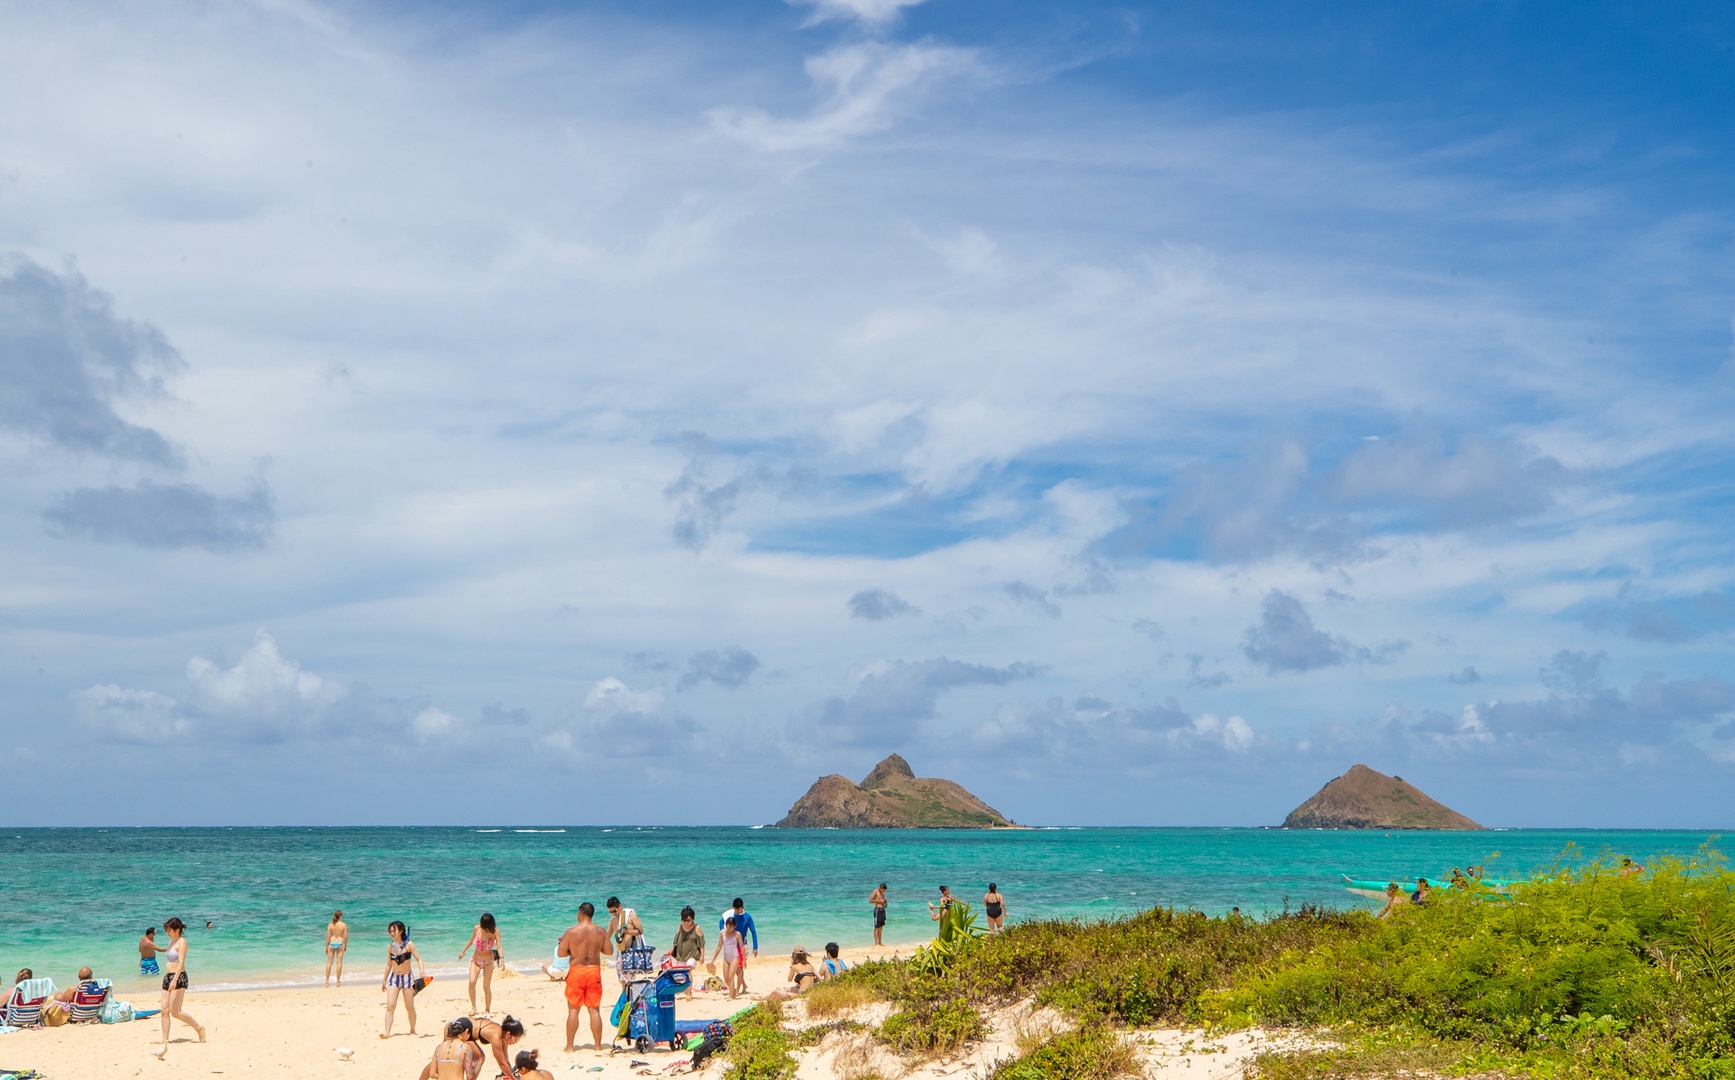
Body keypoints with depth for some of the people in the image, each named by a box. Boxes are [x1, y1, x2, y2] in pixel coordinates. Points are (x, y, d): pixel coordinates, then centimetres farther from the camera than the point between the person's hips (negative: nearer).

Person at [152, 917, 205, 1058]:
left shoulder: (182, 942, -10)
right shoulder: (171, 942, 17)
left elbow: (181, 962, -19)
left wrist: (175, 980, -28)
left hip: (178, 977, -9)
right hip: (168, 977, 9)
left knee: (175, 1012, -10)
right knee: (164, 1011, 1)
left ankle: (199, 1028, 8)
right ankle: (165, 1043, 1)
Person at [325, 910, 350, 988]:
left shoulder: (330, 925, -3)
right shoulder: (344, 925, -4)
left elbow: (328, 936, -3)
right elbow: (346, 936, -3)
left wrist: (326, 947, 5)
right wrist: (345, 946, 10)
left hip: (332, 943, 0)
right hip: (340, 943, 0)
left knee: (329, 962, 7)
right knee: (339, 962, 5)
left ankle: (327, 981, 6)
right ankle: (338, 981, 7)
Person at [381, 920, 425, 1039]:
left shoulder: (409, 945, -7)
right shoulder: (390, 947, 5)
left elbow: (418, 959, -10)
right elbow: (389, 964, 15)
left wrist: (421, 971, -27)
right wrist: (384, 980, 17)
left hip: (407, 978, -3)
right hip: (394, 978, 3)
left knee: (409, 1007, 5)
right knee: (390, 1006, -11)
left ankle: (412, 1030, 20)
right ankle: (387, 1032, -14)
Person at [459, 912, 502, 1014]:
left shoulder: (495, 931, -14)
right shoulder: (476, 928, -7)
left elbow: (499, 946, -23)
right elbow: (471, 941, 10)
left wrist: (501, 958, -38)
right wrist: (463, 951, 20)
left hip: (488, 961, -2)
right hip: (475, 960, 2)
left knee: (486, 987, -3)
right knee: (472, 983, -17)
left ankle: (487, 1010, 11)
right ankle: (473, 1007, -6)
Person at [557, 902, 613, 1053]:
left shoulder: (571, 931, -9)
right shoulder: (601, 932, -1)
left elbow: (561, 953, -6)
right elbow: (609, 951, 4)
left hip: (576, 971, -2)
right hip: (594, 971, 2)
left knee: (573, 1010, 5)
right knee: (595, 1010, 9)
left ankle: (569, 1046, 6)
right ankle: (598, 1045, 10)